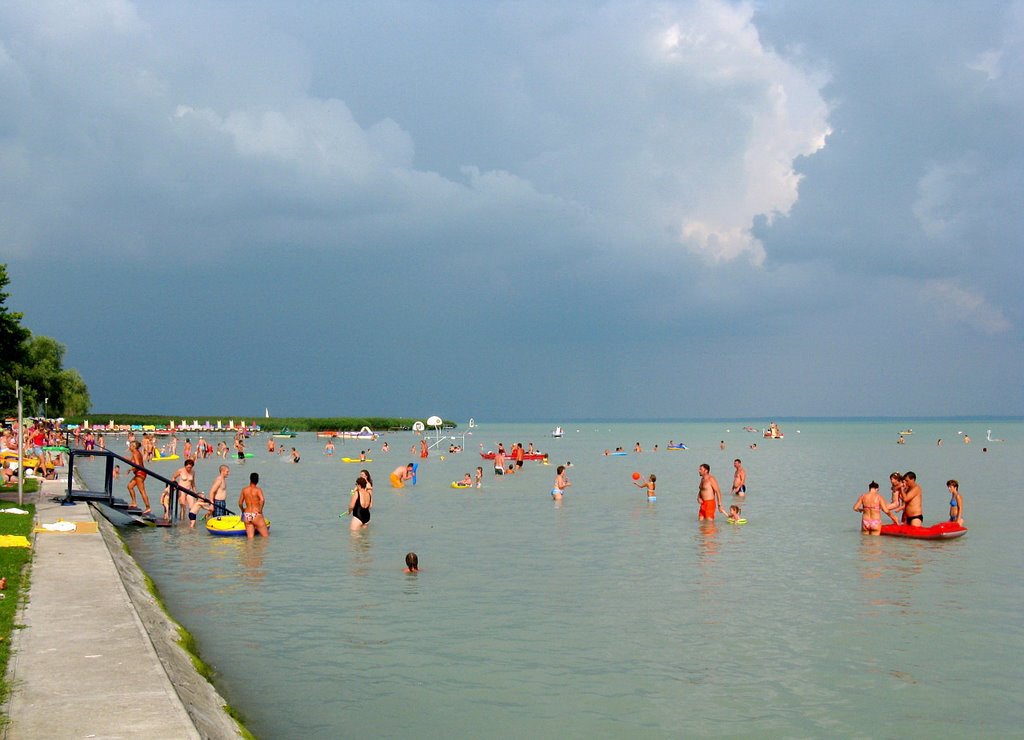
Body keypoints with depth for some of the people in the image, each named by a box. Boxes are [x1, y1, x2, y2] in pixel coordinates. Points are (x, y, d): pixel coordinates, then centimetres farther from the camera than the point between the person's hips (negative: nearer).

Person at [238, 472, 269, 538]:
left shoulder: (244, 490, 6)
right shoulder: (258, 489, -8)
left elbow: (240, 503, 11)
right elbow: (262, 500, -25)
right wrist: (260, 510, -11)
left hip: (247, 516, 5)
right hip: (256, 515, -5)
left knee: (250, 537, 5)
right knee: (266, 536, 1)